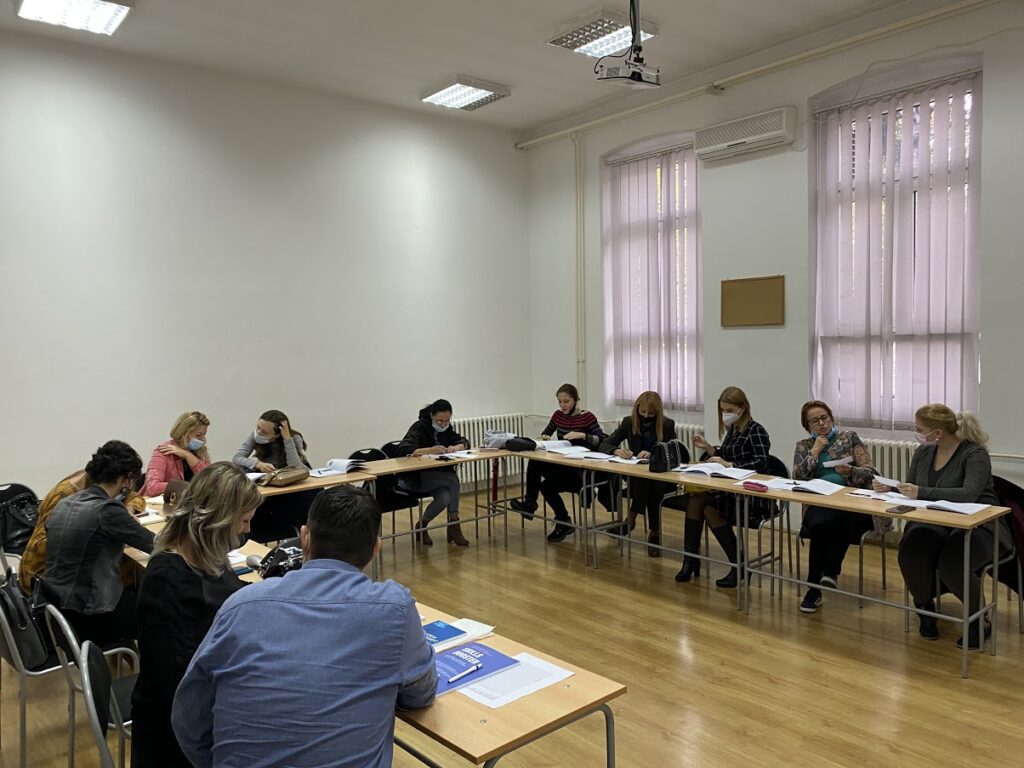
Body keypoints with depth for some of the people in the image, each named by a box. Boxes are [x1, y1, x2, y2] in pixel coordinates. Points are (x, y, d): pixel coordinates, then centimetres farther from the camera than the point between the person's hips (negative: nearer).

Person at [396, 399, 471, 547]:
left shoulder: (446, 428, 3)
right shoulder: (419, 427, -17)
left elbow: (464, 442, 8)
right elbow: (403, 450, -29)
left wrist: (458, 446, -17)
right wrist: (429, 450, -40)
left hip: (435, 477, 6)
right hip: (413, 477, -6)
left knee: (444, 498, -26)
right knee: (453, 480, -26)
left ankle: (422, 526, -1)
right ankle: (454, 527, -12)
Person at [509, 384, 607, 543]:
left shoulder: (587, 417, -9)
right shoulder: (558, 415, 8)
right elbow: (545, 433, 23)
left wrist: (582, 435, -26)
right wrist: (545, 437, -1)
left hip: (580, 468, -5)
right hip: (560, 465, 6)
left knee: (546, 485, -26)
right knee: (534, 462, -25)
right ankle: (530, 502, -22)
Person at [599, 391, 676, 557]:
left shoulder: (667, 425, -1)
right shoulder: (629, 422, 2)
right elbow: (604, 444, -2)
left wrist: (652, 455, -27)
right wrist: (617, 450, -25)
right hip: (635, 474, 1)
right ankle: (653, 532, -25)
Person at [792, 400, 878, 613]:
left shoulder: (849, 437, 12)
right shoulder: (803, 446, 18)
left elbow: (872, 473, 4)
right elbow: (798, 478, 2)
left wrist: (850, 472, -16)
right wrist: (815, 451, -1)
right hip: (819, 505, 1)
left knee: (837, 519, -39)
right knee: (821, 523, -35)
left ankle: (831, 571, -21)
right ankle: (814, 587, -22)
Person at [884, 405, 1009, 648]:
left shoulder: (975, 454, -12)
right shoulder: (923, 453, 8)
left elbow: (969, 494, -28)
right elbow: (910, 491, 15)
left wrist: (922, 492, -35)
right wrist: (889, 488, -7)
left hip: (978, 525, -5)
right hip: (935, 525, 5)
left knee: (951, 565, -35)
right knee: (911, 554, -29)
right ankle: (925, 609, 1)